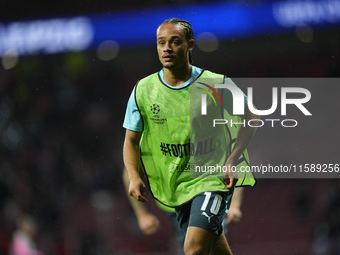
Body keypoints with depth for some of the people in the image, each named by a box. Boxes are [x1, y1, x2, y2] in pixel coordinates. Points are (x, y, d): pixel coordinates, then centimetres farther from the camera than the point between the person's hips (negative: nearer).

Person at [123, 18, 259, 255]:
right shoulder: (143, 90, -2)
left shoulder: (217, 84, -9)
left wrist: (232, 160, -7)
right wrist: (134, 177, -10)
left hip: (214, 177, -4)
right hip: (175, 185, 4)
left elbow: (250, 119, 5)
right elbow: (132, 140, 7)